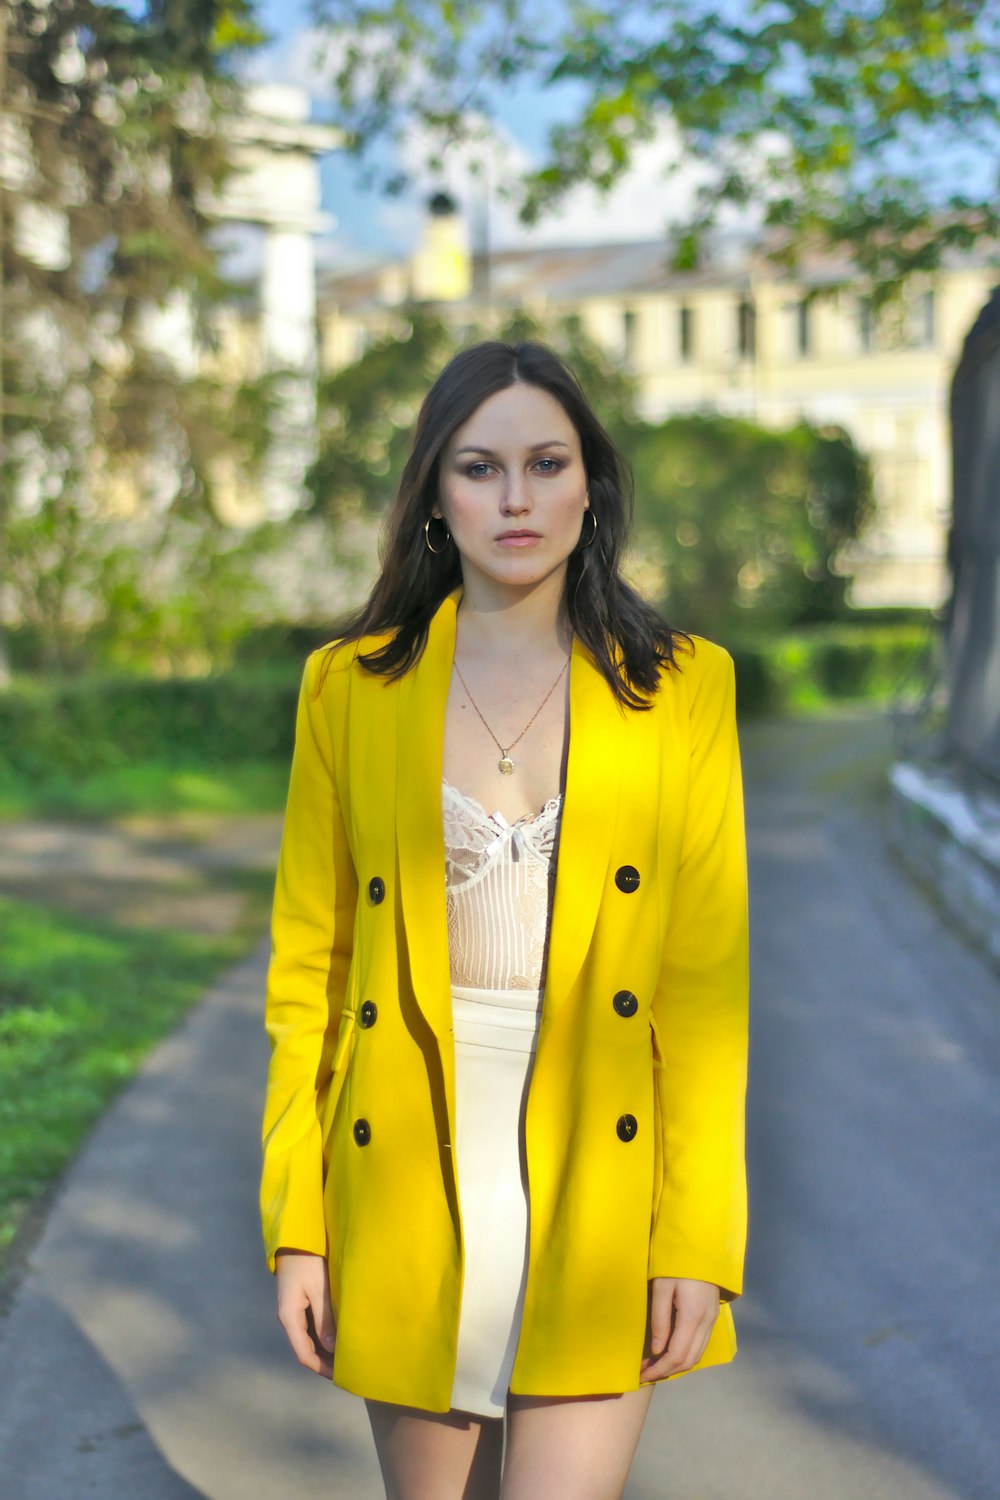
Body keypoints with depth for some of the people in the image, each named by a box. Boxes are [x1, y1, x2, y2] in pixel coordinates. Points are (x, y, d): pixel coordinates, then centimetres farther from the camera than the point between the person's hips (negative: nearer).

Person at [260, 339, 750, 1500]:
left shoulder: (680, 689, 0)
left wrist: (698, 1242, -7)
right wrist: (295, 1227, 0)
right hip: (410, 1182, 2)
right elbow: (307, 968, 4)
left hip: (595, 1189, -1)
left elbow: (708, 985, -2)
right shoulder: (350, 689, 2)